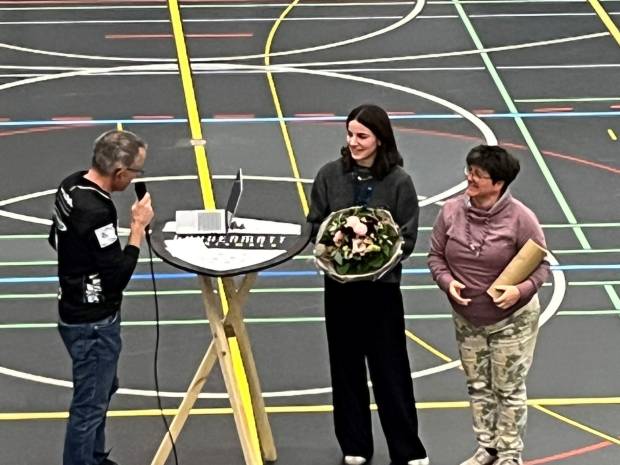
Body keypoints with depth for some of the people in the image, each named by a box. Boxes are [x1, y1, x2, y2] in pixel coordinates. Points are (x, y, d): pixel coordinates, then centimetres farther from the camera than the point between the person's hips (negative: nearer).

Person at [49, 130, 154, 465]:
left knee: (104, 388, 26)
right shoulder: (95, 212, -31)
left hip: (75, 310, 10)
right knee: (90, 406, 1)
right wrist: (138, 227, -21)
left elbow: (56, 239, 15)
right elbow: (118, 276, -26)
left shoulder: (71, 185, -1)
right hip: (93, 324, -10)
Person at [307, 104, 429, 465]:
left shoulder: (399, 181, -9)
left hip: (381, 284, -3)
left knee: (390, 368, 2)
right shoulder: (330, 175, -2)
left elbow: (408, 238, -7)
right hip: (339, 282, 3)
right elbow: (314, 224, 4)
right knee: (346, 364, 11)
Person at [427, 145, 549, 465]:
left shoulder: (520, 217, -20)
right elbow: (436, 255, 2)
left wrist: (521, 290, -29)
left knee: (509, 389, 6)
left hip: (512, 319, -4)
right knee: (478, 386, 16)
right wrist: (447, 282, -17)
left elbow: (540, 264, -12)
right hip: (467, 319, 4)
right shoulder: (451, 211, -9)